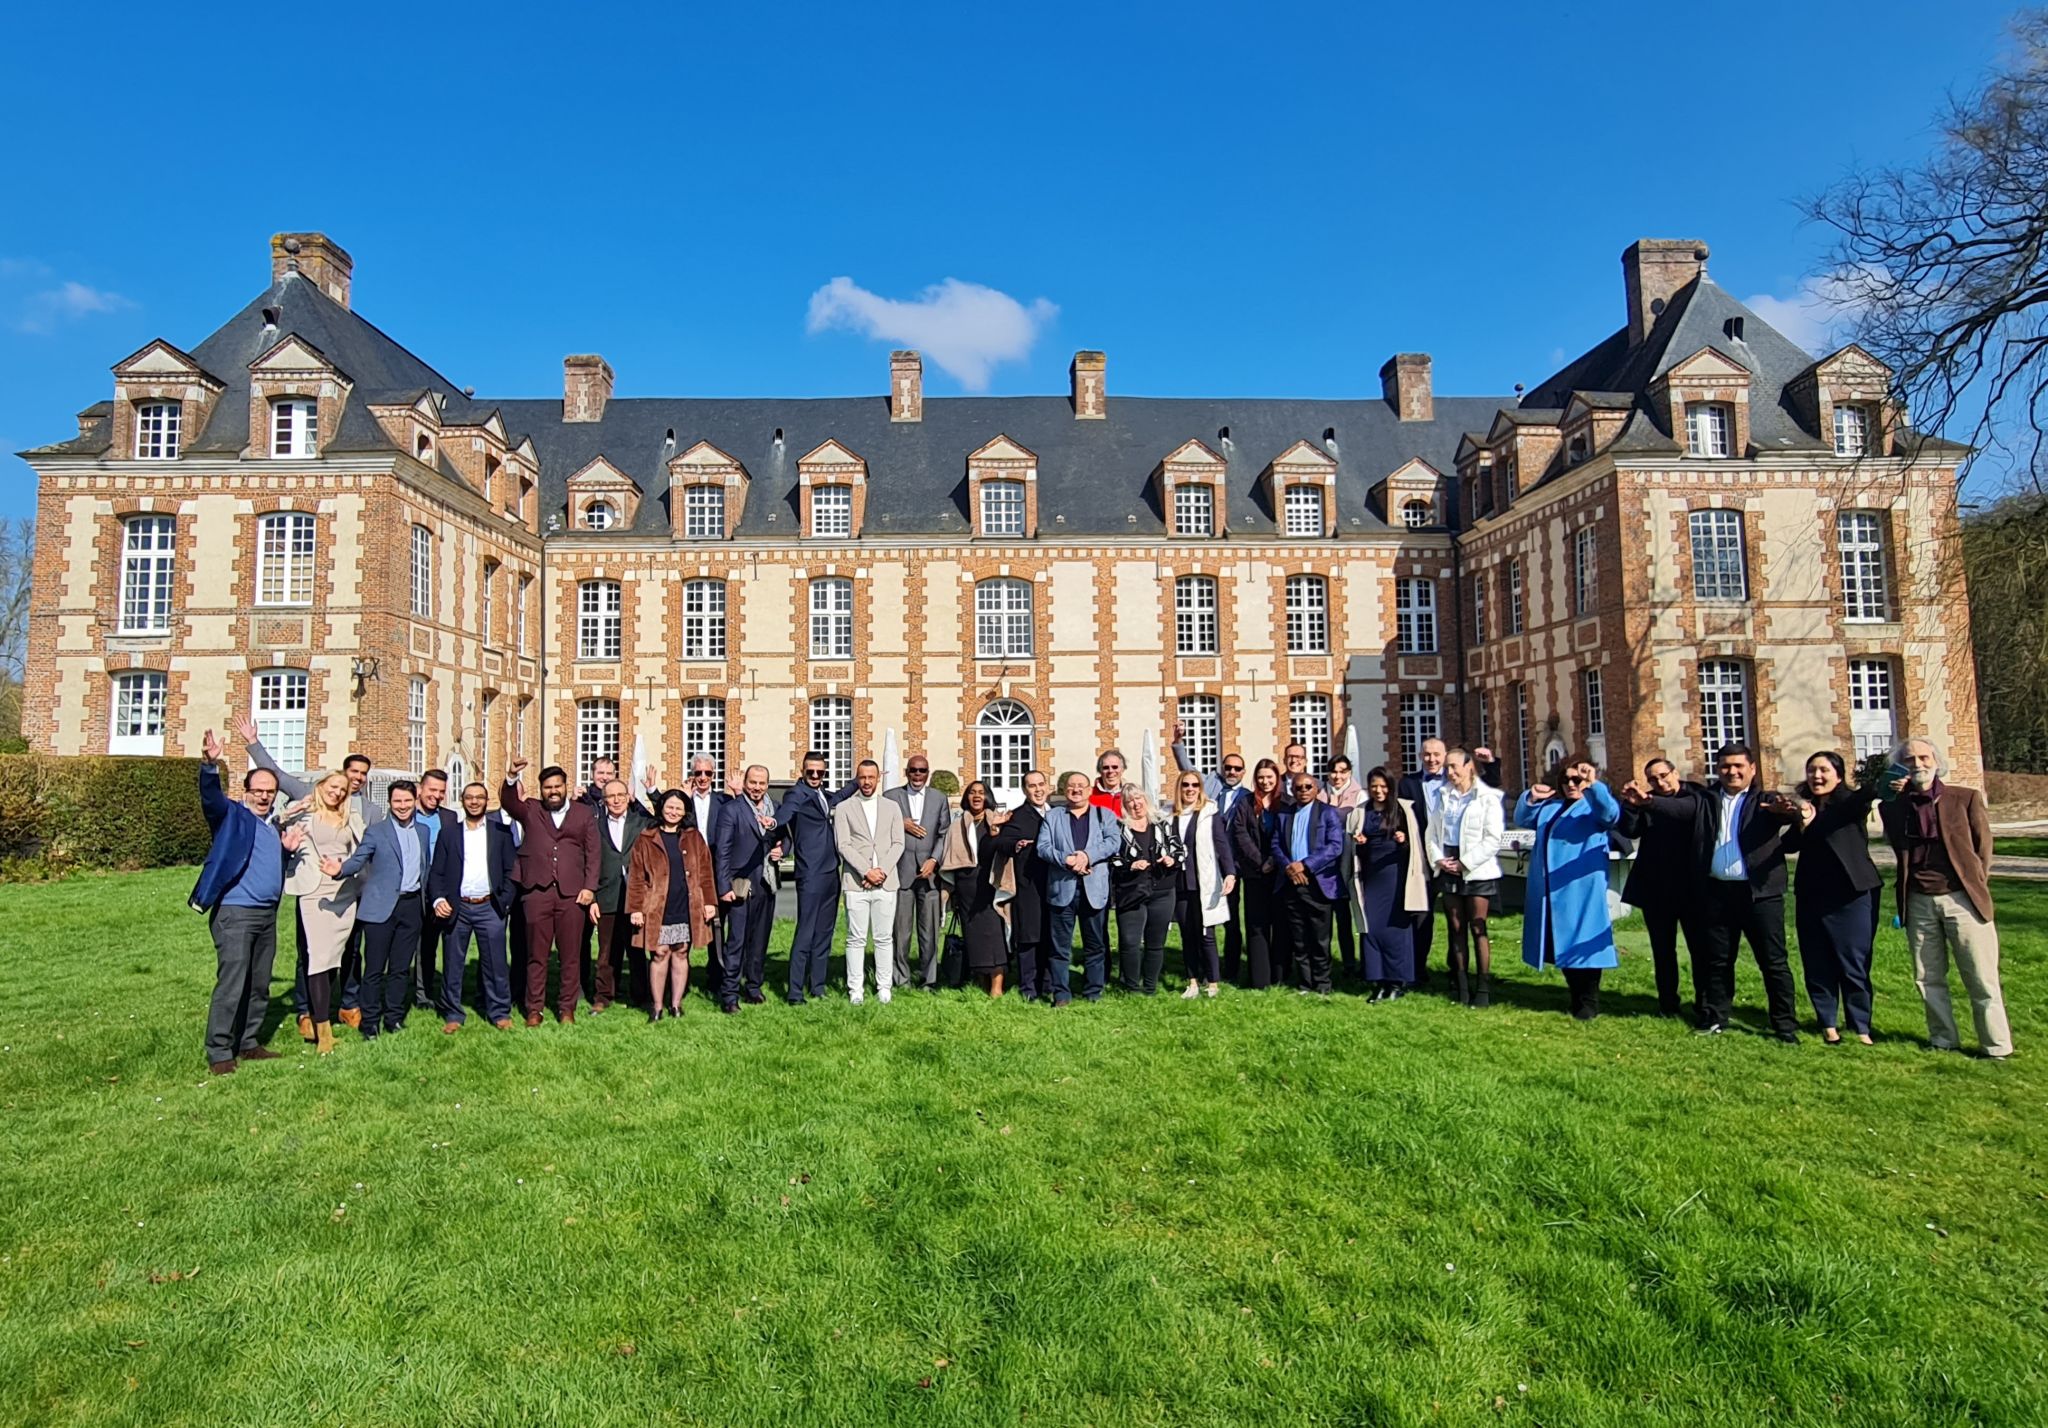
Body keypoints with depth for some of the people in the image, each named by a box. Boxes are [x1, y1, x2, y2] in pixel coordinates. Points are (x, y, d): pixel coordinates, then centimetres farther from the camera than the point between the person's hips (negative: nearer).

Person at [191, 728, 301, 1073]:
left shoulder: (275, 827, 18)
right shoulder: (231, 815, -1)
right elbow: (210, 796, -22)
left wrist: (288, 849, 6)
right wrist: (210, 765, -40)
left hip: (268, 915, 7)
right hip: (235, 912, -7)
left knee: (259, 987, 13)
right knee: (231, 985, -9)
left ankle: (248, 1044, 23)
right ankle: (219, 1053, -2)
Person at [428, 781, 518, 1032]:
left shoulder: (501, 830, 6)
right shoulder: (449, 833, 9)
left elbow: (512, 869, 3)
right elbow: (436, 872, 7)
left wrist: (505, 902, -5)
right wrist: (438, 899, -9)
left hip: (490, 907, -1)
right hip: (457, 908, 1)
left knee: (495, 963, 2)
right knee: (452, 964, 6)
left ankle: (499, 1013, 12)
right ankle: (453, 1015, 17)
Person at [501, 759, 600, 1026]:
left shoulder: (584, 815, 11)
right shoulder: (530, 810, 12)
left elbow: (592, 854, 8)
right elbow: (507, 801, -8)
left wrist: (589, 887, -3)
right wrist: (512, 777, -28)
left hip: (572, 894, 0)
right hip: (537, 892, 0)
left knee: (571, 955, 3)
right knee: (536, 955, 5)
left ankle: (567, 1007, 13)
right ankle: (534, 1009, 14)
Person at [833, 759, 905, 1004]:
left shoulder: (891, 807, 12)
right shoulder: (844, 808, 6)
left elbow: (898, 844, 6)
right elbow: (843, 845, -3)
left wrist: (882, 871, -7)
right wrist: (867, 871, -11)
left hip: (886, 883, 2)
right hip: (855, 883, -2)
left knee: (884, 938, 4)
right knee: (856, 938, 0)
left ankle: (884, 987, 11)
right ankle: (855, 989, 6)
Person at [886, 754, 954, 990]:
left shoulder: (939, 799, 12)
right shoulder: (890, 797, 9)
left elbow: (944, 834, 7)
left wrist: (934, 860, -6)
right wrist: (901, 825, -10)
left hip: (929, 872, 1)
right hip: (901, 872, -1)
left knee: (930, 931, 3)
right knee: (900, 931, 0)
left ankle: (929, 980, 11)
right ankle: (901, 980, 8)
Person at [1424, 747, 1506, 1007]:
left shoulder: (1487, 797, -5)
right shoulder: (1443, 795, 10)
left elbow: (1494, 838, -11)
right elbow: (1432, 830, 12)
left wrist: (1465, 863, -13)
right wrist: (1438, 858, -3)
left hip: (1476, 870, -5)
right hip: (1448, 869, 5)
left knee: (1478, 929, -2)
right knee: (1455, 928, 8)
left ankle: (1483, 987, 4)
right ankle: (1459, 985, 13)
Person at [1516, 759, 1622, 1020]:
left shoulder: (1595, 807, -1)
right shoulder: (1549, 806, 18)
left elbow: (1611, 815, -23)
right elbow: (1522, 820, 13)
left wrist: (1594, 785, -38)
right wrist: (1530, 798, -6)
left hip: (1581, 891, -6)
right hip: (1550, 891, 6)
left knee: (1583, 943, -2)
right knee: (1561, 944, 12)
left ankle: (1589, 1001, 9)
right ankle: (1575, 996, 25)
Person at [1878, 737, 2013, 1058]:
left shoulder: (1966, 798, 0)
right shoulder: (1893, 806, 5)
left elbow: (1983, 846, 5)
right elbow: (1899, 848, 3)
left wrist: (1974, 886, 4)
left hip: (1962, 898, -2)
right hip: (1918, 902, 2)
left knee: (1982, 979, 1)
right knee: (1928, 978, 10)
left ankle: (1997, 1047, 11)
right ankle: (1943, 1040, 21)